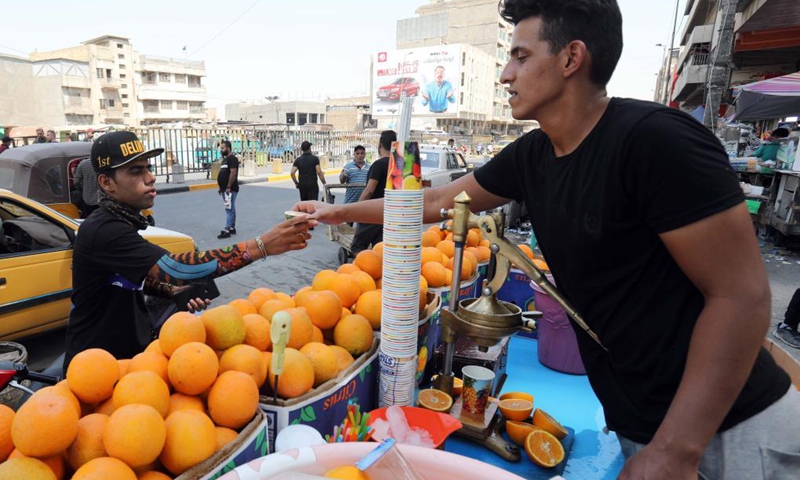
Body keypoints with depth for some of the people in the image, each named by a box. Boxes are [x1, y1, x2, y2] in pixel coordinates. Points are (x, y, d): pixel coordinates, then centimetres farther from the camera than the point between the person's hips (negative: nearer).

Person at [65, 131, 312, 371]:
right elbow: (174, 268, -40)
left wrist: (175, 291, -3)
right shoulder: (104, 230, -28)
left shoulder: (121, 222, 4)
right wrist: (260, 246, -46)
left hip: (129, 351, 8)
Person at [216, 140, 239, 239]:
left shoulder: (232, 158, -13)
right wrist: (221, 188, 19)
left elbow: (233, 173, -22)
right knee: (231, 209, 13)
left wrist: (228, 187, -23)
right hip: (224, 189, 10)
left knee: (229, 209, -9)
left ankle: (227, 231, -10)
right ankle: (232, 228, 19)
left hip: (230, 189, -10)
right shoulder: (225, 159, 19)